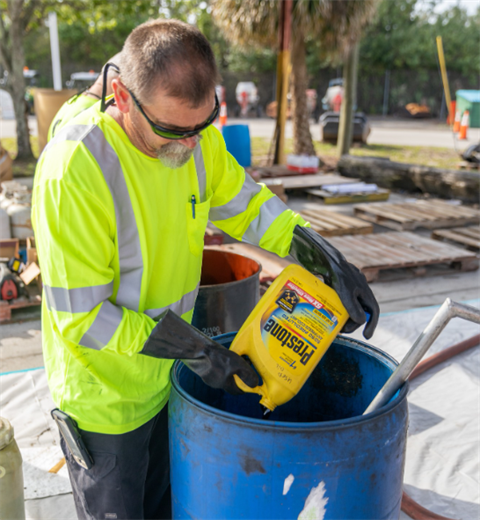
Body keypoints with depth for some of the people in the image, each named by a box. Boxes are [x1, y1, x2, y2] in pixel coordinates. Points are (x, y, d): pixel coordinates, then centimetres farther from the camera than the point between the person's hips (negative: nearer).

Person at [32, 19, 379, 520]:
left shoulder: (195, 136, -10)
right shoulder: (72, 171, -31)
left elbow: (247, 202, 4)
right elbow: (80, 317, -26)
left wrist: (326, 258, -7)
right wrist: (195, 351, -25)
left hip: (166, 376, 6)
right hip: (104, 393, -6)